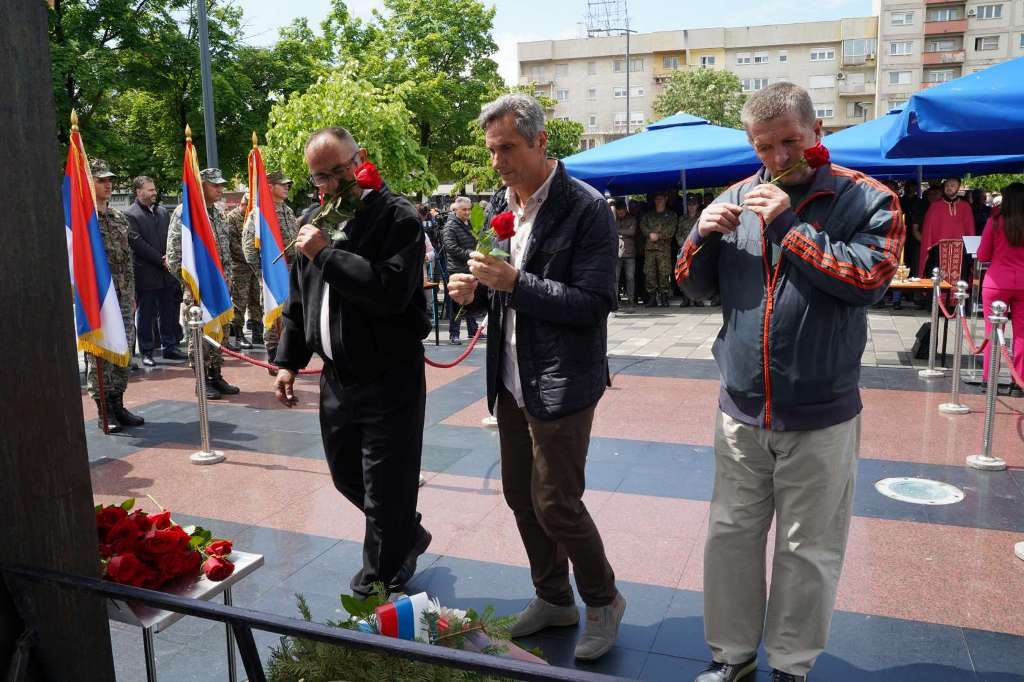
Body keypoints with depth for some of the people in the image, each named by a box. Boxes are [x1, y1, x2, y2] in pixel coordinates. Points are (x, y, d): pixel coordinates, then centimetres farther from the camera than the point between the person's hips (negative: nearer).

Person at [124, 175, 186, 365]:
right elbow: (137, 242, -13)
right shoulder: (130, 214, -6)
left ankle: (170, 346, 20)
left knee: (169, 312, 10)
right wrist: (161, 259, -15)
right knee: (146, 315, 4)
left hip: (167, 272, 5)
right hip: (146, 274, -5)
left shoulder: (163, 211, 14)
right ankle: (146, 352, 11)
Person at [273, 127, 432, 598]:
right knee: (348, 476, 20)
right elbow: (298, 301, 18)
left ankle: (379, 577, 25)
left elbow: (392, 290, -29)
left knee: (385, 490, 3)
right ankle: (408, 537, 43)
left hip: (390, 378, -7)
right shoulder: (318, 222, 11)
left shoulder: (398, 217, -12)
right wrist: (289, 361, 15)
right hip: (337, 377, 8)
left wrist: (324, 254, -22)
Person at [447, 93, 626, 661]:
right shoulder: (500, 204, 8)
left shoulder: (586, 209, -15)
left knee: (555, 503, -1)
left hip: (561, 382, -7)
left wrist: (515, 283, -25)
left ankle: (603, 601, 25)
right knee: (519, 495, 16)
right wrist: (475, 290, -5)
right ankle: (553, 598, 36)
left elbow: (592, 303, -20)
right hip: (511, 379, 8)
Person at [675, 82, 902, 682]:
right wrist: (703, 235, -10)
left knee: (808, 550, 8)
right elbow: (693, 286, 9)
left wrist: (790, 225, -18)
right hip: (741, 409, 3)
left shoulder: (867, 200, -3)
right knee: (732, 536, 12)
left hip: (821, 415, -3)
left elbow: (871, 279, -18)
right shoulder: (736, 199, 6)